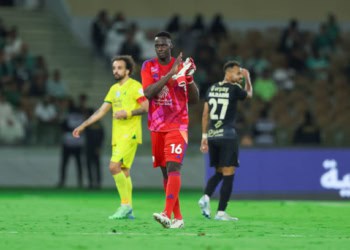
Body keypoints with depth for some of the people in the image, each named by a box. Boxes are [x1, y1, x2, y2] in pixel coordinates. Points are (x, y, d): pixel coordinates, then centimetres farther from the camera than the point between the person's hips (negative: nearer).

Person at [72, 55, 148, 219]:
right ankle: (128, 210, 10)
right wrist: (83, 126, 17)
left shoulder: (134, 86, -6)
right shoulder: (114, 89, 18)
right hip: (117, 136, 8)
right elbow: (102, 111, 20)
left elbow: (146, 107, -12)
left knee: (114, 167, -18)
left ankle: (125, 204, -11)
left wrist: (128, 113, -21)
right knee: (123, 171, 7)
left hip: (129, 134, -8)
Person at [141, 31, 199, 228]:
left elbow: (195, 100, 4)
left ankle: (167, 214, -30)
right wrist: (170, 74, -20)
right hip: (157, 127, 3)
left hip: (177, 125, -3)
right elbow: (148, 93, -13)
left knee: (173, 168, -18)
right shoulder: (149, 66, 5)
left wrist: (189, 78, -13)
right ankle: (178, 218, 13)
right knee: (166, 172, 6)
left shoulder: (182, 66, 3)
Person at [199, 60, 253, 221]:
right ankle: (221, 212, -5)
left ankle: (206, 197, -6)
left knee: (219, 172, 18)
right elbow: (249, 94, 15)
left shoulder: (212, 89, 11)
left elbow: (205, 114, 12)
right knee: (228, 174, -1)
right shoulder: (234, 89, -6)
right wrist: (248, 79, 28)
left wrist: (204, 136, 17)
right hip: (227, 135, -6)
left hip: (212, 135, 6)